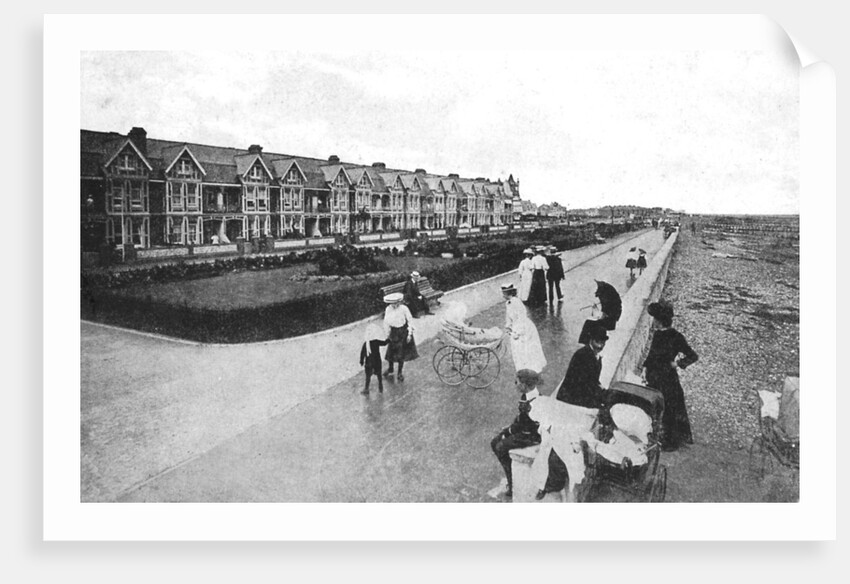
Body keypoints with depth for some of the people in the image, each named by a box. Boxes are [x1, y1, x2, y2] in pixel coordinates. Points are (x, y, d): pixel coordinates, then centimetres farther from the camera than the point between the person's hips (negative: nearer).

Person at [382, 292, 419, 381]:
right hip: (394, 332, 2)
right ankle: (390, 369, 35)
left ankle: (400, 372, 23)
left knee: (402, 353, 5)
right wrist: (387, 335, 3)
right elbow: (386, 323, 0)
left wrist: (409, 334, -9)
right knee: (391, 351, 8)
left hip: (403, 332, -2)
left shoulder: (404, 309, -18)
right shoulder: (388, 309, -10)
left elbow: (410, 320, -9)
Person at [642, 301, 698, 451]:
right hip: (654, 378, 7)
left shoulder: (676, 337, -16)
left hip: (667, 378, -7)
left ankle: (669, 442, 21)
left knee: (668, 411, 6)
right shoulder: (657, 334, 4)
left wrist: (677, 363, -15)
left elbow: (693, 356, -12)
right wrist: (645, 367, 8)